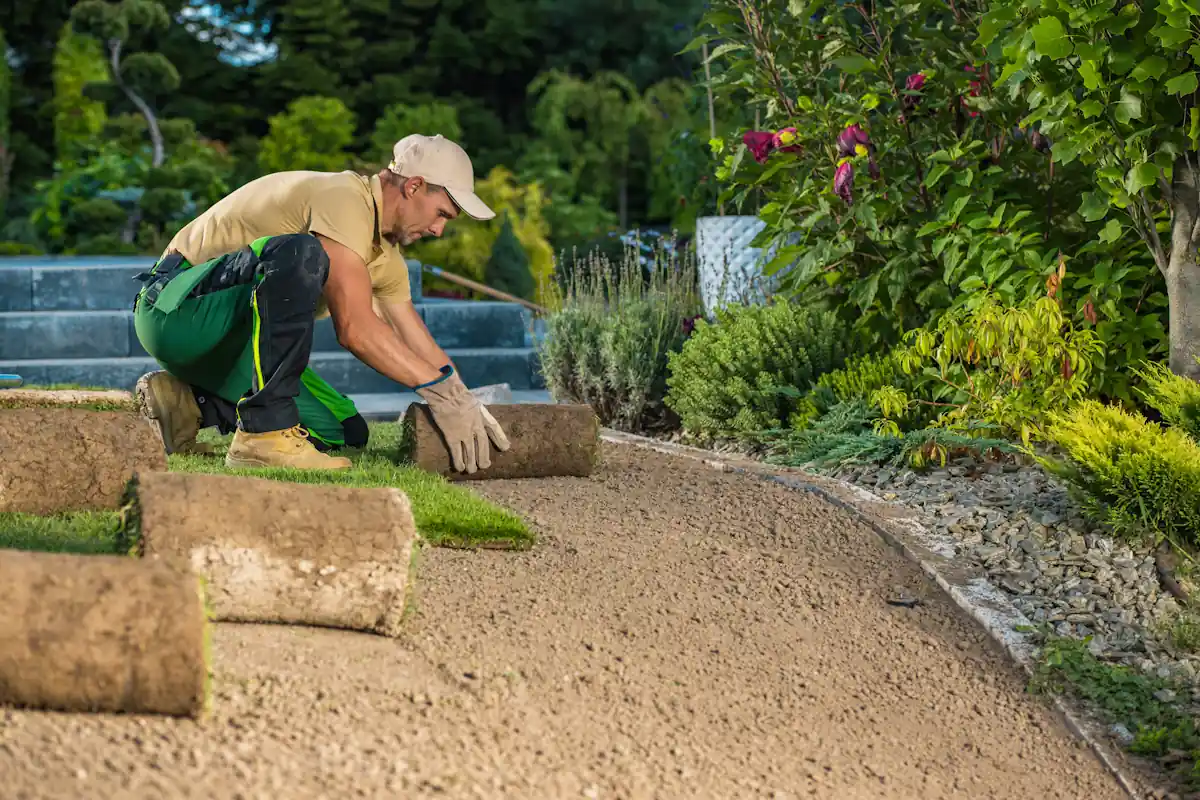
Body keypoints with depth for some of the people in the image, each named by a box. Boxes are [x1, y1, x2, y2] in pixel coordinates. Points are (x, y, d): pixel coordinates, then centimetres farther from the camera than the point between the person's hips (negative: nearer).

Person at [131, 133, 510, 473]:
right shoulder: (344, 199, -21)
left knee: (345, 432, 0)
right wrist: (441, 391, -26)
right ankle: (264, 433, -34)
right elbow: (354, 327, -29)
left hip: (227, 343, 10)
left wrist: (467, 404, 2)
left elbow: (419, 343, 15)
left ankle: (188, 401, 7)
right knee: (299, 254, -36)